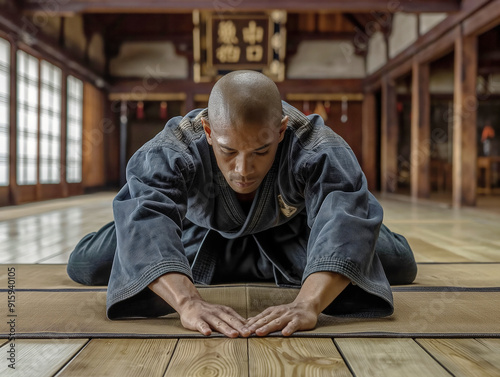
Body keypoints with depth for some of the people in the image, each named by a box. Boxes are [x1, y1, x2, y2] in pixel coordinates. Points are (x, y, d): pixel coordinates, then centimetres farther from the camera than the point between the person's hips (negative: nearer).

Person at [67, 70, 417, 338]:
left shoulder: (319, 150, -38)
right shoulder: (171, 150, -36)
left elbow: (346, 217, -52)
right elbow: (144, 217, -50)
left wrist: (308, 304, -68)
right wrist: (188, 302, -66)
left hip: (290, 237, 0)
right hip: (200, 241, 0)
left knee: (398, 263, -1)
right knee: (86, 265, -3)